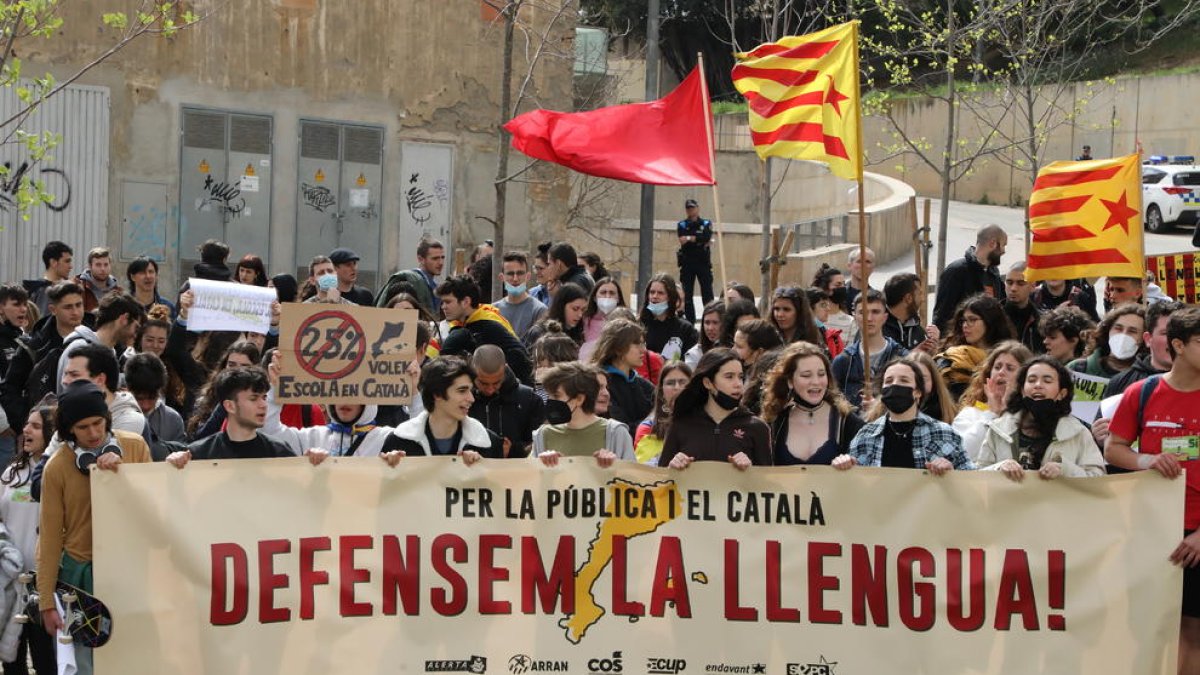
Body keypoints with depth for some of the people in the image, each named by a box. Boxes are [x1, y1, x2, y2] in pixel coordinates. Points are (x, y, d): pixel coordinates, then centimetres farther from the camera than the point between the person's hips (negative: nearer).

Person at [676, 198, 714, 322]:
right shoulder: (682, 225, 9)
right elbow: (682, 240, -9)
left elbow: (707, 237, -12)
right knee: (687, 294, 1)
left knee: (707, 293, -5)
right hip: (687, 262, 1)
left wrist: (690, 239, -17)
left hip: (703, 262, -1)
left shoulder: (706, 224, 8)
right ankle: (690, 320, 7)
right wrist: (700, 242, -12)